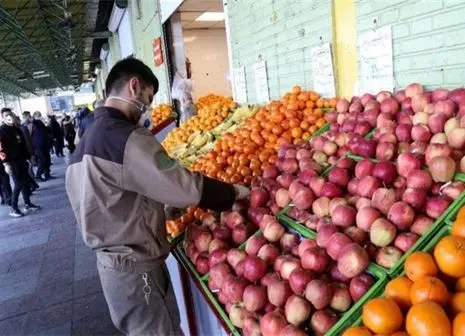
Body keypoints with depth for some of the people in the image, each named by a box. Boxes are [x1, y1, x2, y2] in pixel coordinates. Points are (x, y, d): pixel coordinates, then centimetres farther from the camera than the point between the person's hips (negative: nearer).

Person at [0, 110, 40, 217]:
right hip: (12, 162, -7)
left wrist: (28, 157, 18)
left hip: (22, 160, 7)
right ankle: (13, 209, 1)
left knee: (25, 182, 11)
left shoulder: (17, 129, 14)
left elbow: (23, 144, 21)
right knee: (18, 184, -8)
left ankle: (27, 204, 21)